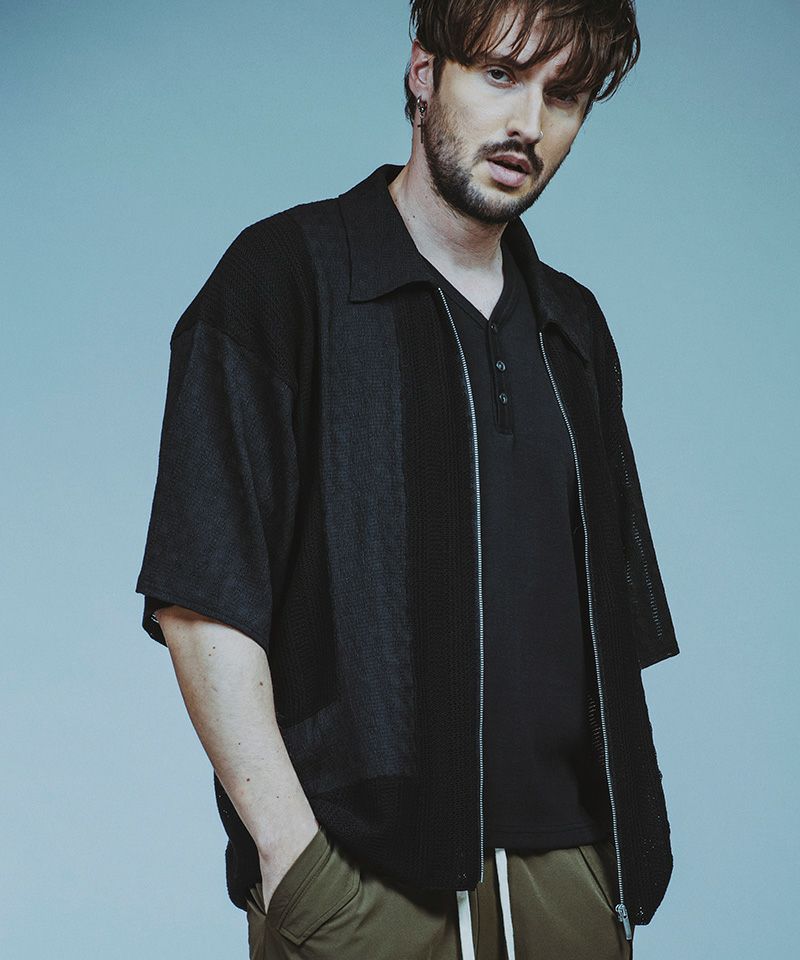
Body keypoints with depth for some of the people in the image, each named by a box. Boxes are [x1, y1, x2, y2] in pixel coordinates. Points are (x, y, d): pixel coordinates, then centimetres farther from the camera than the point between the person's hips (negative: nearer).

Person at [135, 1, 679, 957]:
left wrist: (626, 842, 7)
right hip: (361, 877, -5)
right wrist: (292, 847, -16)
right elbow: (199, 598, -11)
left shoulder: (573, 326, 14)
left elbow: (616, 619, 15)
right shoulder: (281, 277, -4)